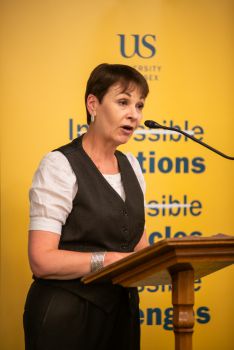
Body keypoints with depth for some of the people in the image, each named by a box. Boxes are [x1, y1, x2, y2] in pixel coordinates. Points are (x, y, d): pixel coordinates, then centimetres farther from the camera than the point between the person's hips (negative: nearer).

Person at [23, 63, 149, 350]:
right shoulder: (60, 165, -12)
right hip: (67, 315, -7)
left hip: (121, 311, 7)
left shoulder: (130, 166, 10)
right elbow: (42, 261, -20)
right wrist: (114, 259, -25)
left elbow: (138, 243, 13)